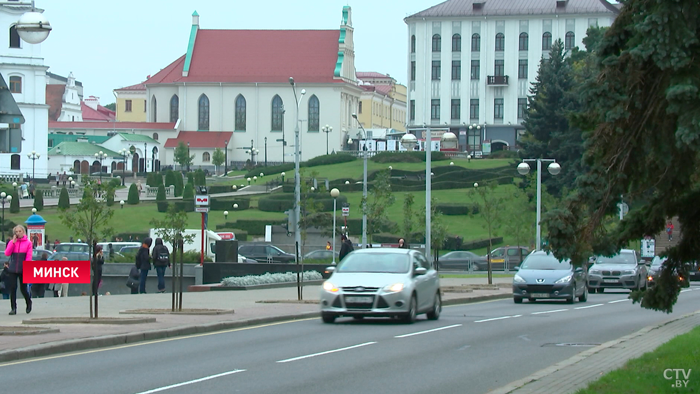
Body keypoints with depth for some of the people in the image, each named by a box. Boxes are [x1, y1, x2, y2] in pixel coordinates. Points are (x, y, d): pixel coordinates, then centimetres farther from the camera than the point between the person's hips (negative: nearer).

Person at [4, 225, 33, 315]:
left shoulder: (28, 243, 1)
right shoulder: (12, 242, 8)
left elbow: (28, 257, -3)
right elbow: (7, 253, -5)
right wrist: (13, 242, -10)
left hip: (23, 270, -2)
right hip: (13, 269, 2)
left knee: (23, 289, 3)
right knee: (12, 288, -4)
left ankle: (29, 303, 30)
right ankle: (13, 308, 1)